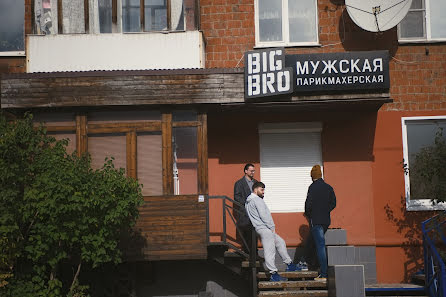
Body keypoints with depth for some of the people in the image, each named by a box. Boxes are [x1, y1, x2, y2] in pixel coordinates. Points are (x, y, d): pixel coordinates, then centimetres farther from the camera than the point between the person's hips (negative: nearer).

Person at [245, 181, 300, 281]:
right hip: (264, 229, -11)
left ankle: (289, 264, 23)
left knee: (280, 242, 18)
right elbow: (264, 216, -17)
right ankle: (274, 274, -14)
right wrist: (272, 227, -7)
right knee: (269, 250, -12)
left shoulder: (248, 202, 20)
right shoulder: (257, 200, -11)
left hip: (266, 229, 11)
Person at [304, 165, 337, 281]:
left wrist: (308, 215, 4)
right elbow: (333, 203, 10)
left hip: (315, 220, -6)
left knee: (320, 246, -7)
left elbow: (309, 203, -13)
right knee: (320, 244, 22)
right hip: (326, 220, 6)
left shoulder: (313, 187, -10)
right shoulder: (328, 187, 8)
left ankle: (324, 275, -10)